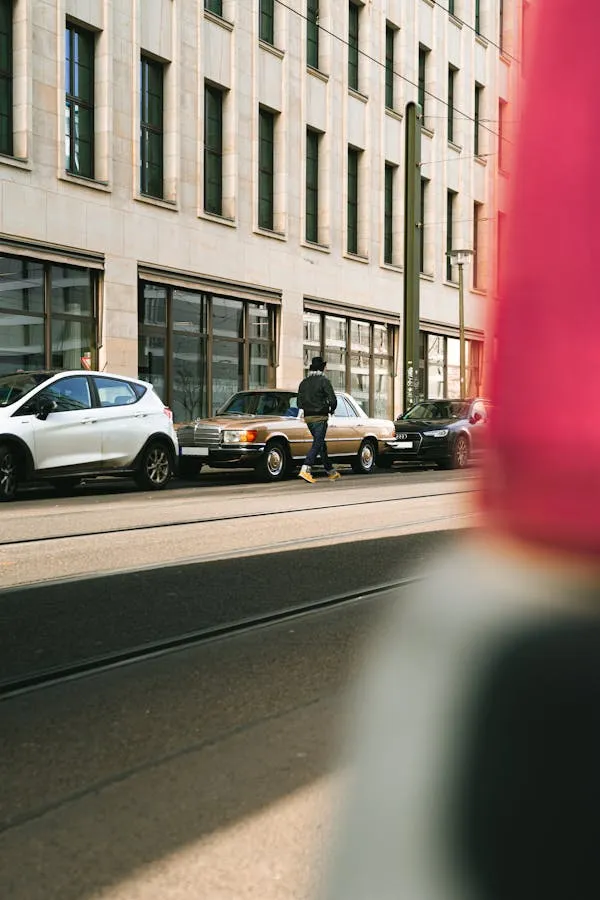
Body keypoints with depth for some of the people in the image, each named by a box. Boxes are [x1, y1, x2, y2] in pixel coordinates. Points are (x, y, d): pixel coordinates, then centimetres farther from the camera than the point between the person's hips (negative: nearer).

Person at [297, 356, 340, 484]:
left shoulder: (304, 382, 10)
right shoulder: (324, 381, -8)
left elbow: (299, 403, 10)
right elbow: (333, 400, -13)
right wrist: (331, 410, 6)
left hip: (308, 418, 7)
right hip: (320, 417, -7)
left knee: (321, 444, 15)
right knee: (318, 444, -7)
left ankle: (330, 471, 23)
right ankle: (305, 469, -21)